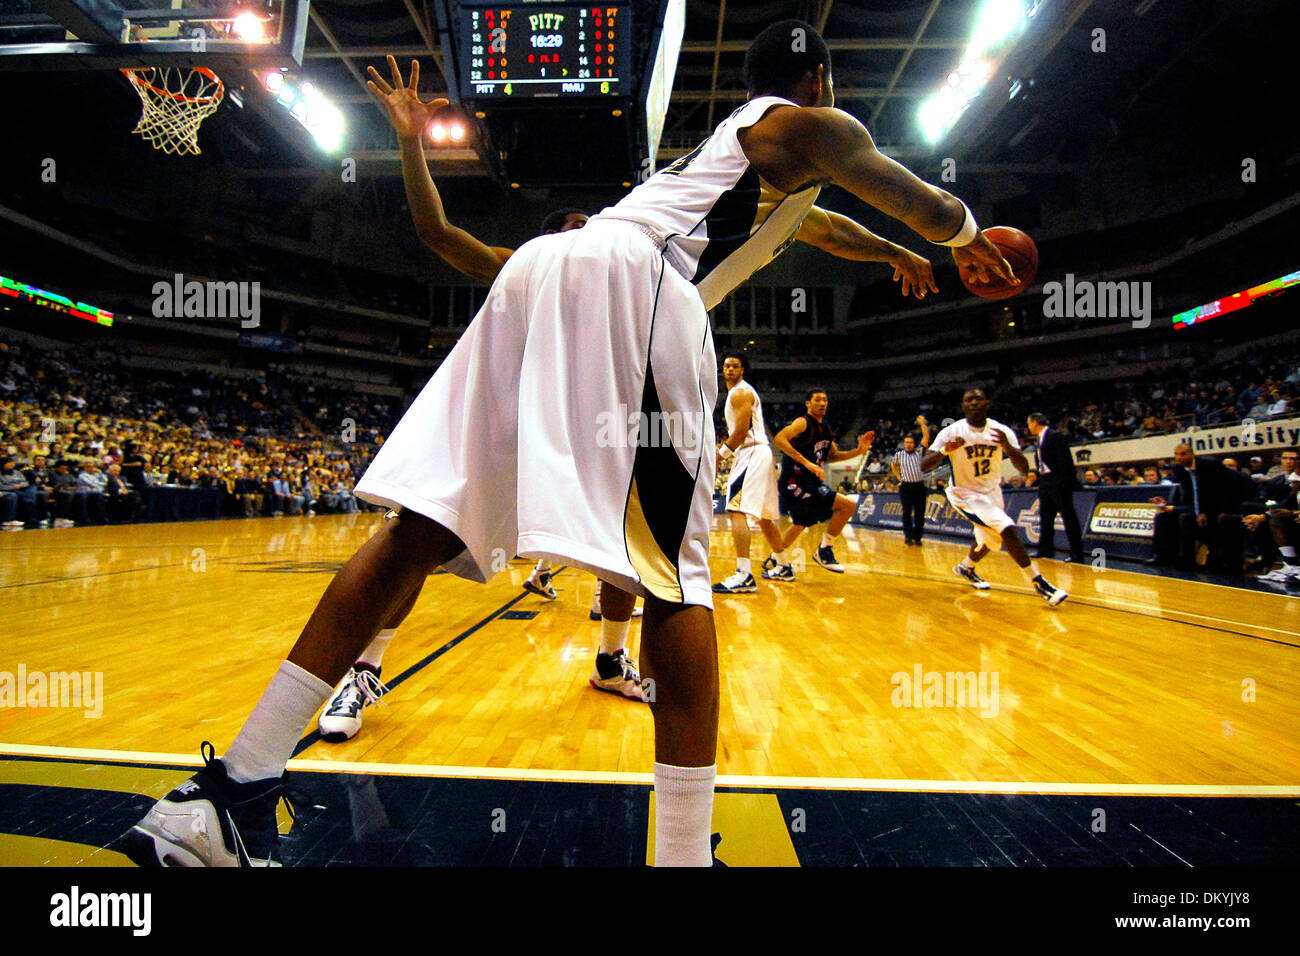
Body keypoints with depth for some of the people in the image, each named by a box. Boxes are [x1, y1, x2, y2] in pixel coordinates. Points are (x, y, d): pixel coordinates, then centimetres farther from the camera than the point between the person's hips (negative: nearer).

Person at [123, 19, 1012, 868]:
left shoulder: (729, 141, 43)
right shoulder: (815, 125, 22)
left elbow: (812, 221, 58)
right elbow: (933, 211, 28)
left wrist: (894, 253, 71)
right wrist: (969, 241, 52)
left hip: (540, 264, 8)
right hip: (630, 278, -7)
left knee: (421, 531, 0)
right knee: (675, 575, -5)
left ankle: (230, 794, 4)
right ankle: (685, 852, -4)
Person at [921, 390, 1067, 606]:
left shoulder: (1001, 431, -11)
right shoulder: (952, 432, -18)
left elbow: (1024, 469, -15)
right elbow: (924, 466, -22)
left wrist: (1007, 446, -35)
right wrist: (945, 450, -41)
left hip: (992, 491, 5)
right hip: (965, 493, -5)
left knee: (990, 540, 22)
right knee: (1008, 530, -23)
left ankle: (965, 568, 51)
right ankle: (1039, 583, -10)